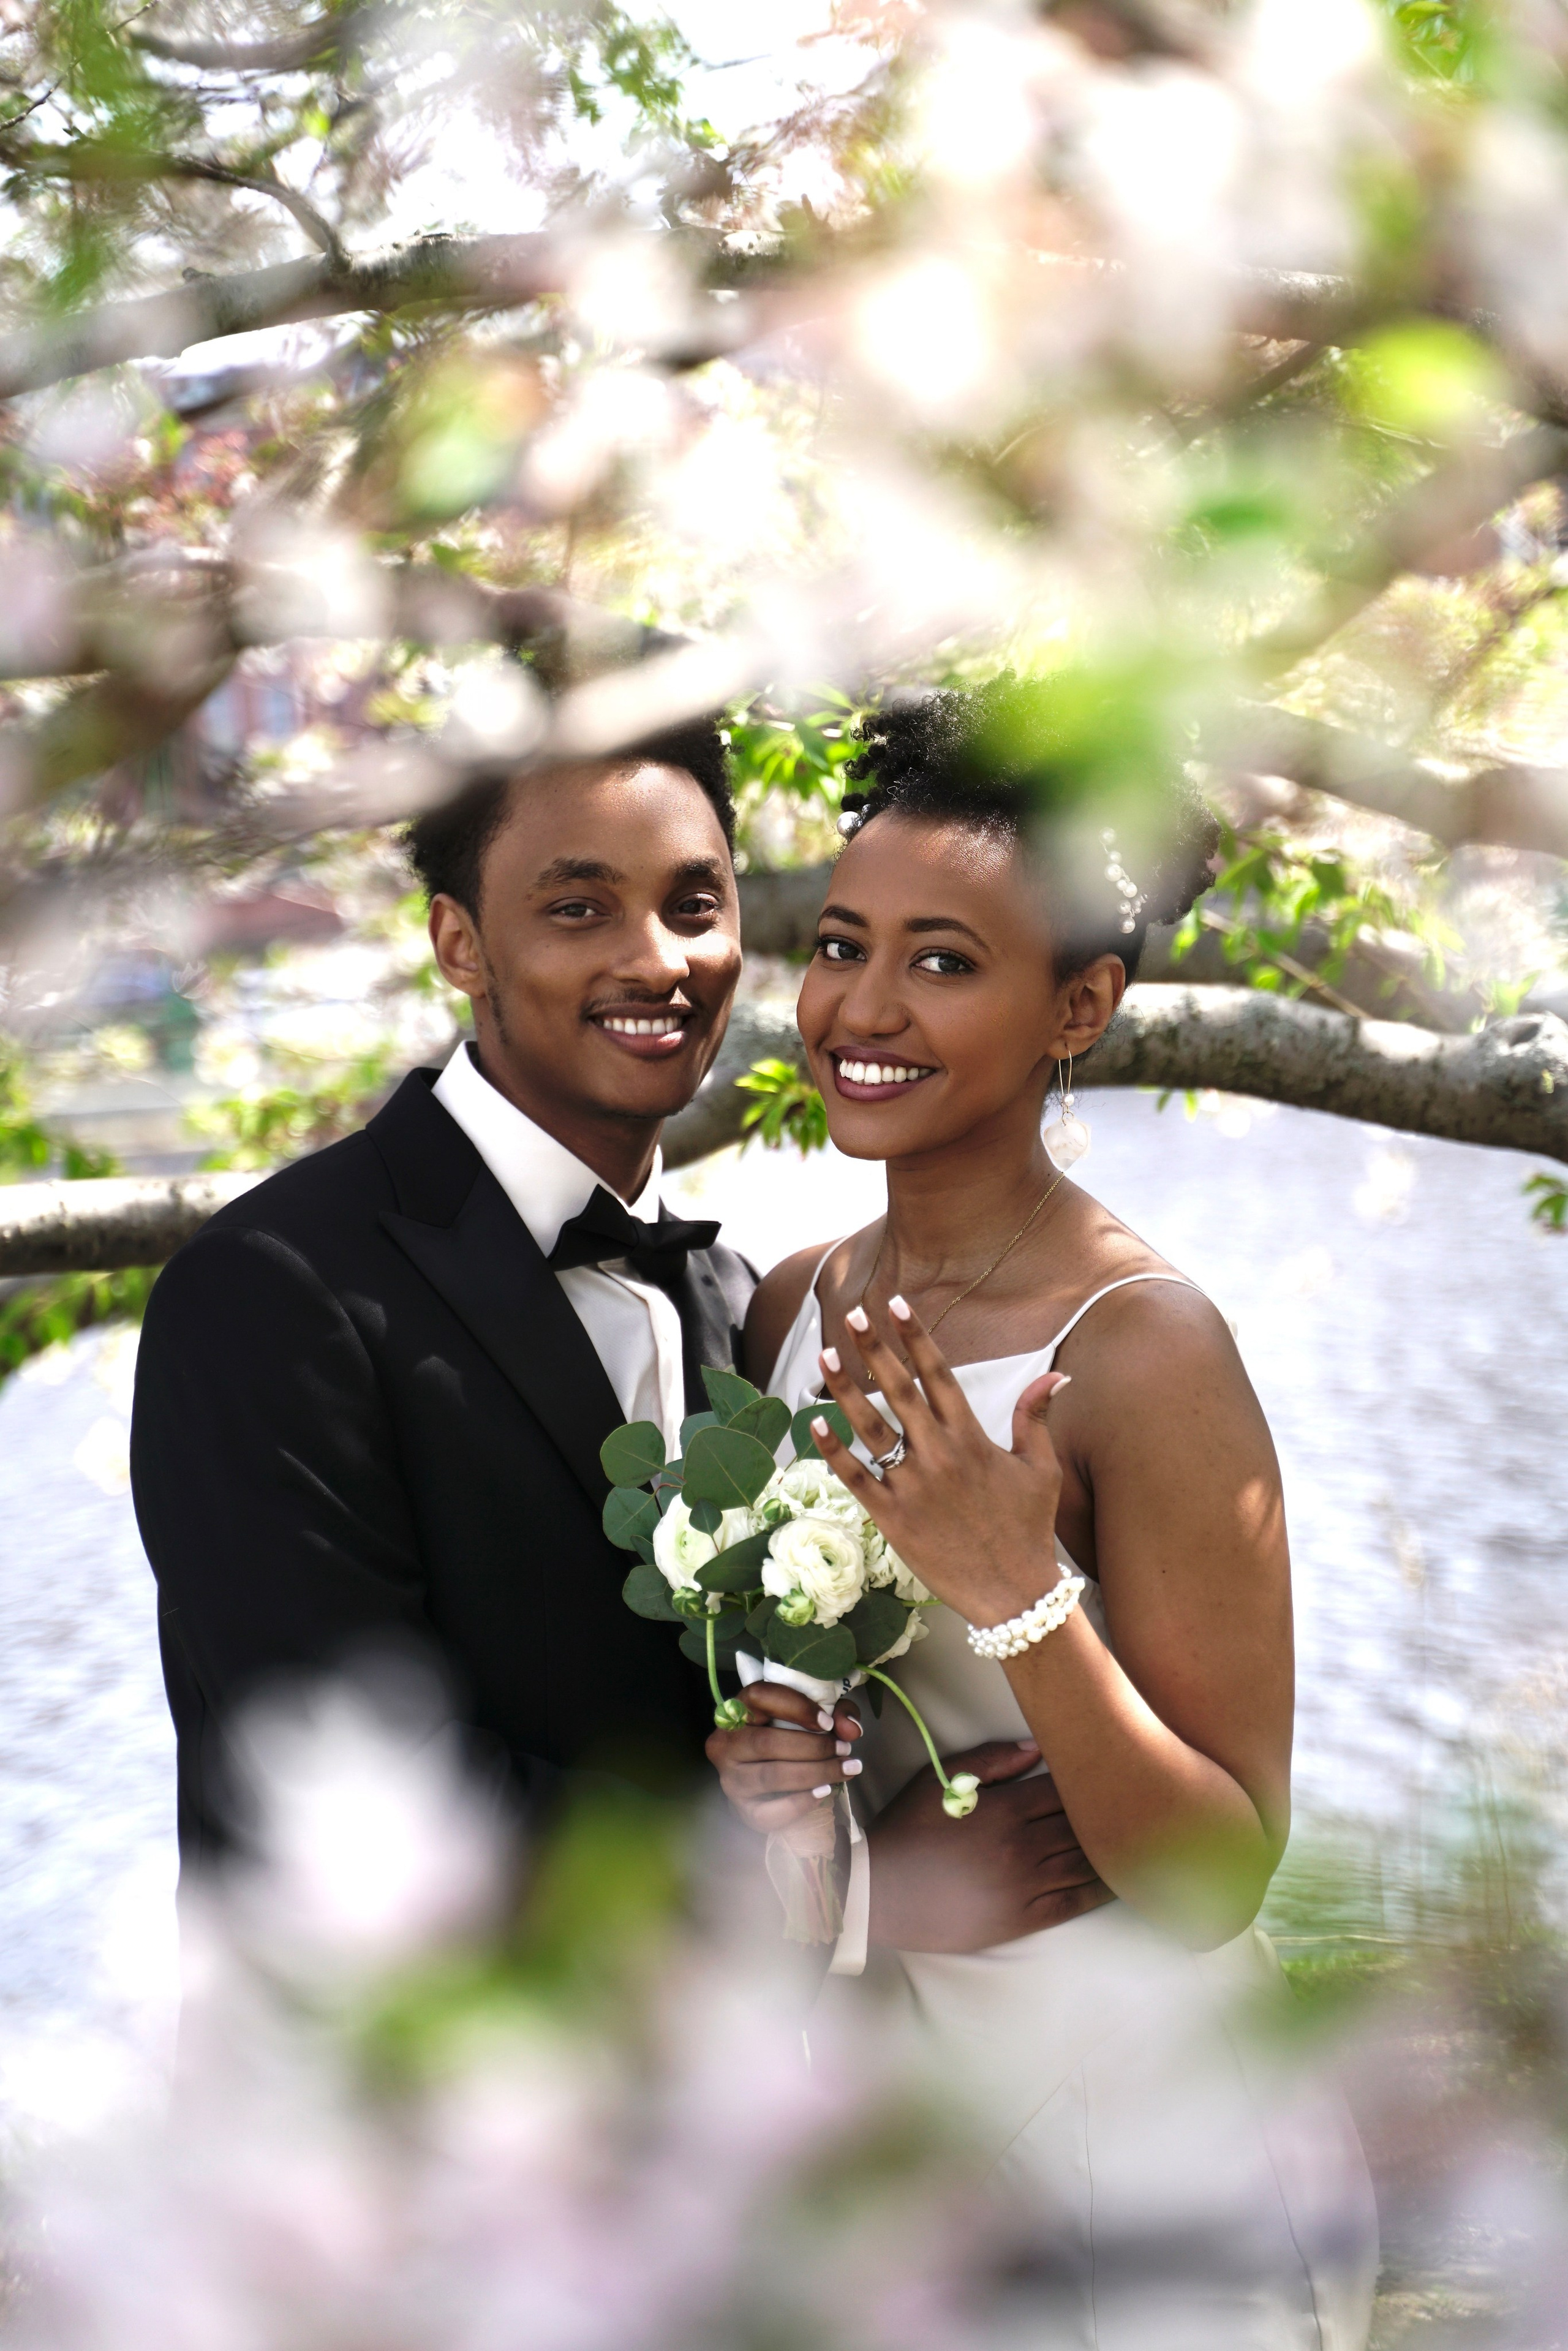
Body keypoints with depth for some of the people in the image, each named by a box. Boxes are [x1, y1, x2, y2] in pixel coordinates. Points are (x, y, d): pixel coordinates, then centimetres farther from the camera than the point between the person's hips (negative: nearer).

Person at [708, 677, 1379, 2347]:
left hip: (1143, 2153, -5)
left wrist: (1018, 1595, -31)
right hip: (871, 2114, 6)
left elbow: (1216, 1874, -19)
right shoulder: (793, 1311, -2)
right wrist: (757, 1761, -10)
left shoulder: (1145, 1351, -20)